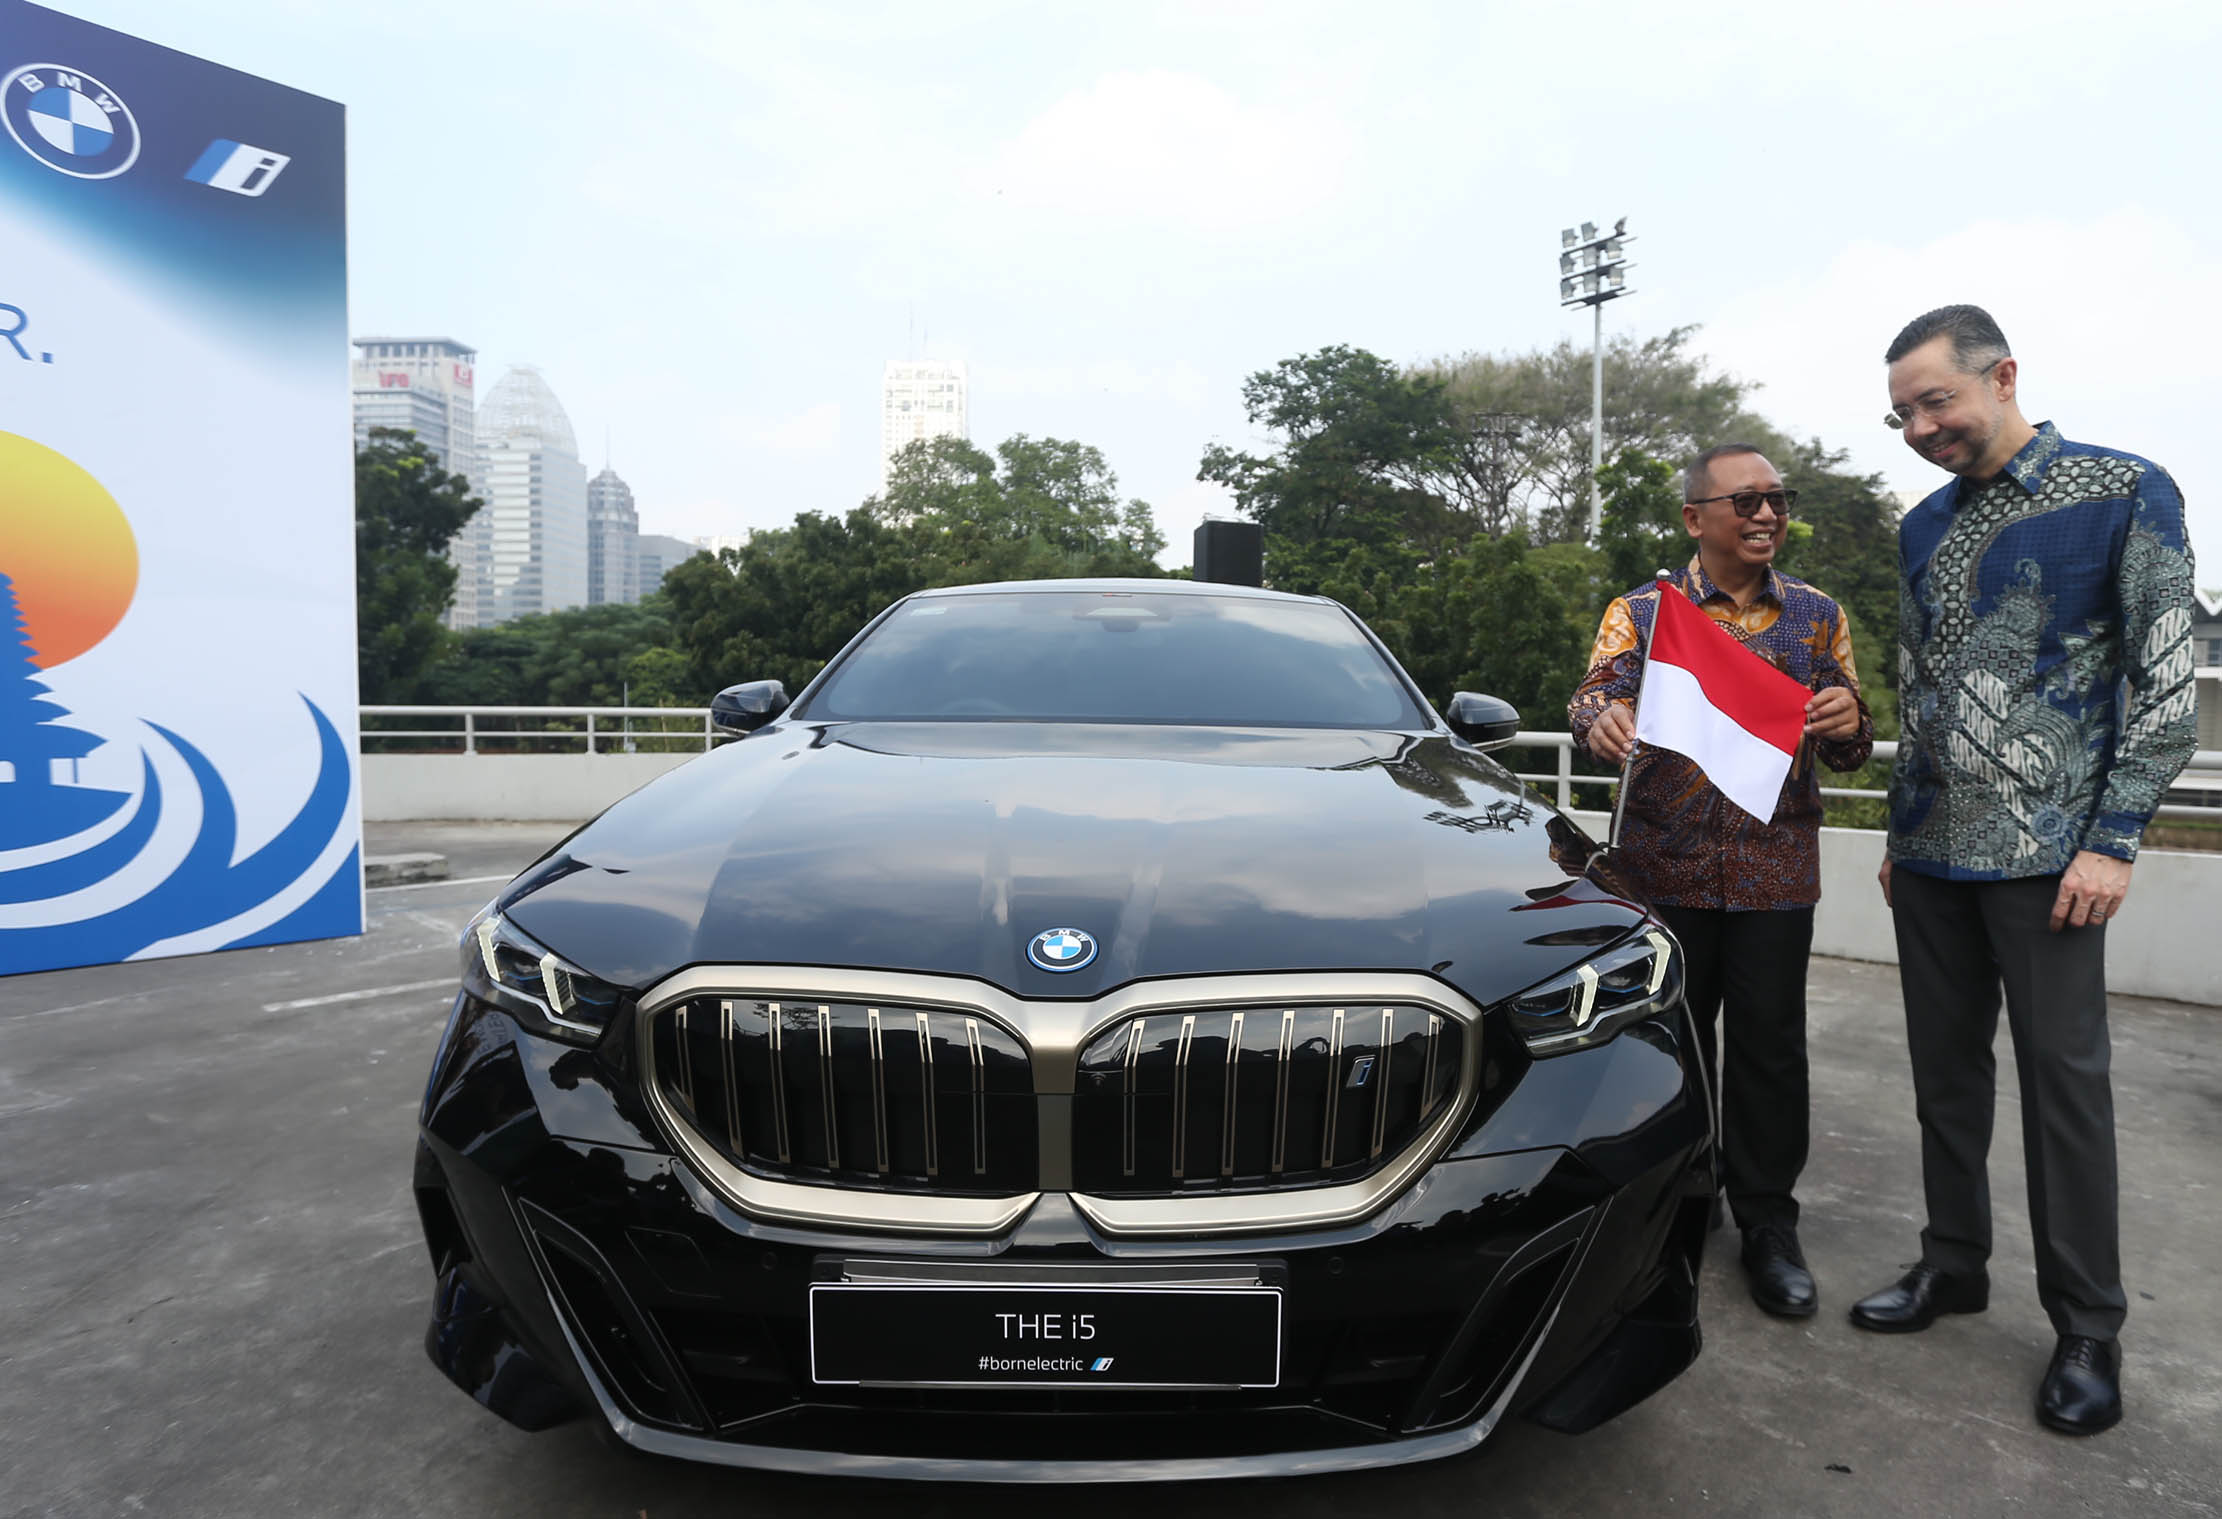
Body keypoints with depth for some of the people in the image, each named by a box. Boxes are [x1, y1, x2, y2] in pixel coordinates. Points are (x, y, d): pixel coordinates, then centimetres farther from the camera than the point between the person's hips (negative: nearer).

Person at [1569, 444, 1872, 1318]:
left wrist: (1848, 724, -13)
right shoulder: (1640, 611, 4)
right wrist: (1602, 719, -33)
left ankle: (1768, 1224, 21)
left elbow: (1846, 752, 12)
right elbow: (1596, 698, -9)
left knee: (1770, 1046, 4)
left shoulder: (1817, 615, 10)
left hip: (1776, 872, 1)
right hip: (1665, 869, -1)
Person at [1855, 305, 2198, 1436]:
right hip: (1931, 856, 5)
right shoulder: (1925, 528, 13)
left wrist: (2113, 842, -13)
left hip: (2046, 853, -5)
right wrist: (1898, 832, 14)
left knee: (2063, 1078, 1)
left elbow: (2168, 681, -7)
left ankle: (2086, 1327, 15)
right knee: (1945, 1067, 11)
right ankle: (1955, 1264, 26)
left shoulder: (2125, 493, -3)